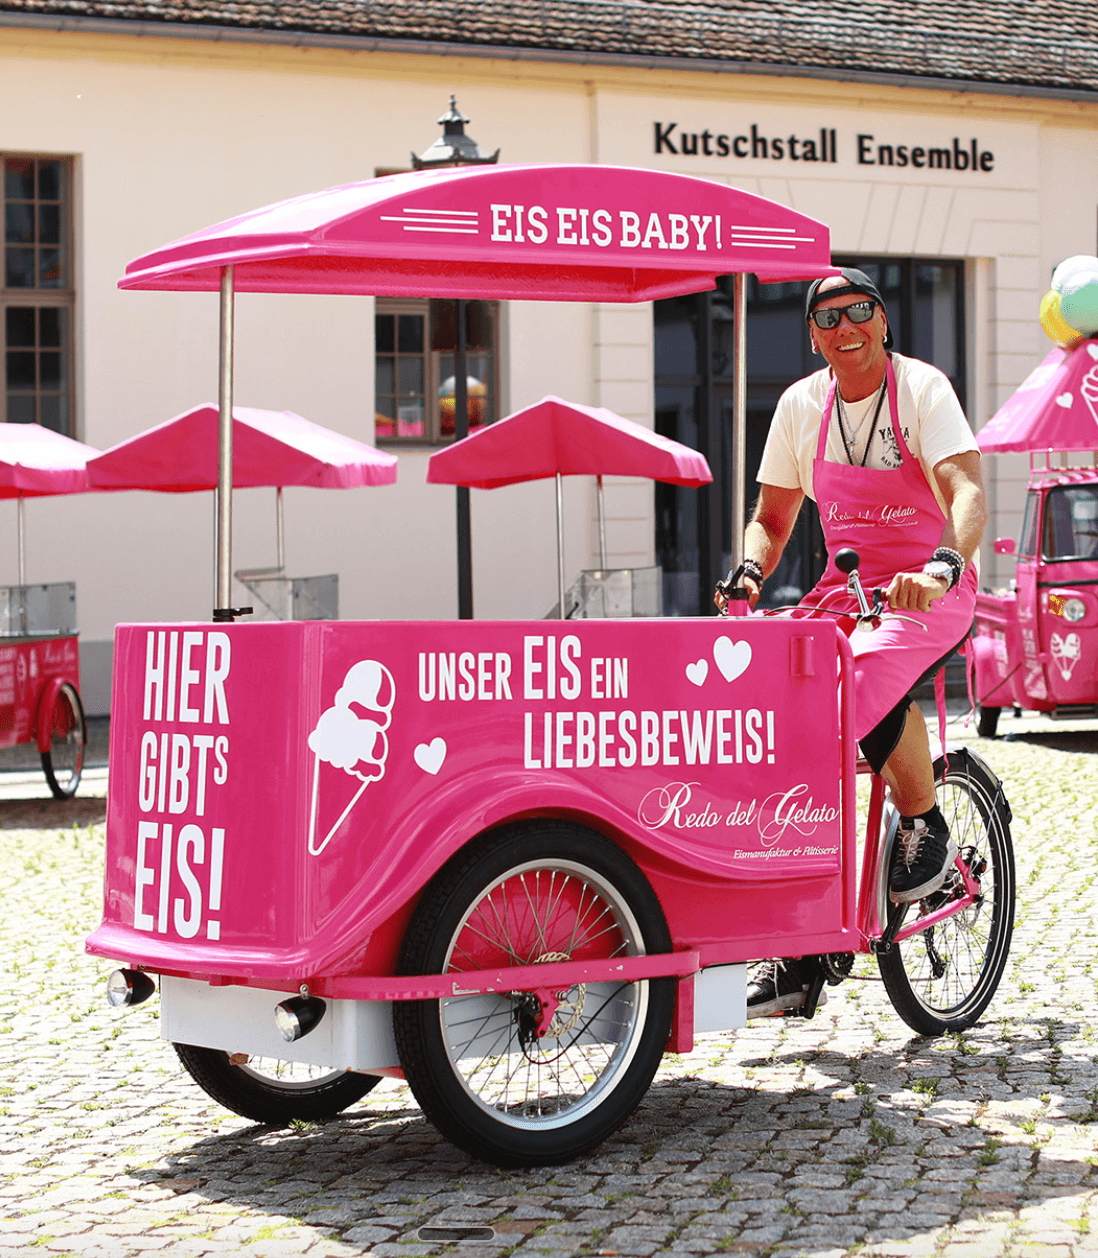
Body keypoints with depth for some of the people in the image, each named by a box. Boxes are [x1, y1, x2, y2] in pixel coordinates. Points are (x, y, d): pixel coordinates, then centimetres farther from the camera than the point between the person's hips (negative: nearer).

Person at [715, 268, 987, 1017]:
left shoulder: (922, 388, -10)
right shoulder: (802, 405, 5)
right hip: (846, 589, 5)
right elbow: (772, 518, 14)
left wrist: (941, 566, -43)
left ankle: (926, 826, -7)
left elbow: (968, 491, -25)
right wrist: (749, 572, -8)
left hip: (930, 591, -5)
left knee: (872, 677, -38)